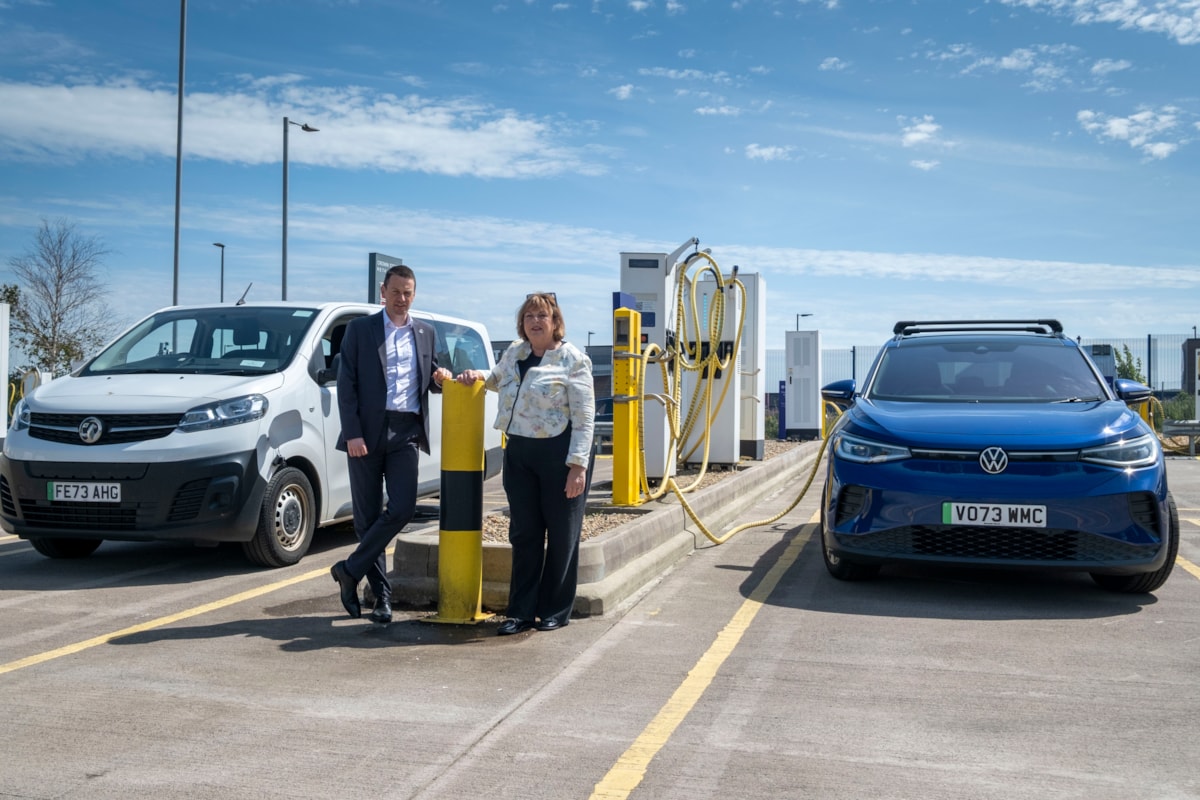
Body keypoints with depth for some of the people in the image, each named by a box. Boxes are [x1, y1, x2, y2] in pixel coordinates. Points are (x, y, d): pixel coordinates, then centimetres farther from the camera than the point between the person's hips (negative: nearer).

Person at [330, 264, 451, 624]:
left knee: (402, 509, -12)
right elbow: (346, 383, -1)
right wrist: (352, 433, -11)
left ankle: (350, 570, 4)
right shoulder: (360, 329, 4)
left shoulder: (426, 333, 15)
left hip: (406, 433, 2)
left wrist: (440, 379, -2)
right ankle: (381, 594, 13)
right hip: (366, 432, -2)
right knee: (368, 515, 3)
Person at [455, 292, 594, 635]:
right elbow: (498, 380, 33)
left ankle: (555, 612, 15)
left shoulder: (572, 359, -6)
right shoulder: (514, 353, 12)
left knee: (561, 535, 3)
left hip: (559, 453, -6)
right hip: (518, 452, 6)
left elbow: (584, 416, -10)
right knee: (523, 534, 8)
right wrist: (478, 376, 10)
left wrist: (578, 465, -16)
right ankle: (522, 611, 16)